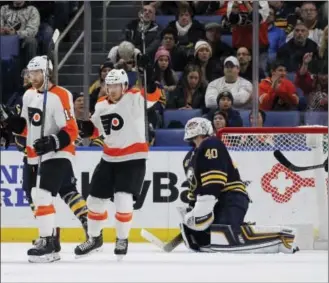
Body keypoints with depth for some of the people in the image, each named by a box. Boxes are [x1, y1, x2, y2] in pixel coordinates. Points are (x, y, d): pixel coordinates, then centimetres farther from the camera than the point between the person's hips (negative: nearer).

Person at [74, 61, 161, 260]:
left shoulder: (134, 99, -13)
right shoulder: (101, 106, 6)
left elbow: (153, 95, -32)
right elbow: (95, 130, 17)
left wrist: (148, 76, -49)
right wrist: (86, 128, -6)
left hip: (134, 159, -6)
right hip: (109, 159, 6)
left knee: (123, 199, -17)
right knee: (96, 199, 11)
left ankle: (122, 240, 2)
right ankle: (94, 238, 31)